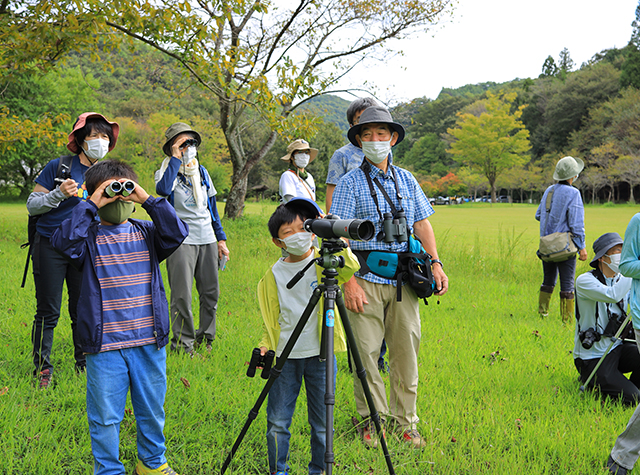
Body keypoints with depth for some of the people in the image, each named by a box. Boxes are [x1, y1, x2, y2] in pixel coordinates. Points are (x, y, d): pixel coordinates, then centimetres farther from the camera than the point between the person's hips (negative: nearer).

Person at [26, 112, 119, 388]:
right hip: (50, 247, -4)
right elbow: (32, 205, -6)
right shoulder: (59, 167, -7)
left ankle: (85, 365, 21)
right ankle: (42, 370, 12)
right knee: (48, 312, 1)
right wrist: (59, 194, -21)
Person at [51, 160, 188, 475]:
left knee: (152, 410, 17)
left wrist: (147, 199, -14)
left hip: (149, 343, 3)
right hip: (104, 345, -2)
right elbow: (62, 241, -21)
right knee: (105, 416, 7)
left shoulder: (146, 234, 6)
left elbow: (177, 233, -11)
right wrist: (91, 205, -18)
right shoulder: (88, 237, -1)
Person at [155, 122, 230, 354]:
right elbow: (163, 189, -27)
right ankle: (183, 343, 5)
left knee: (211, 292, 8)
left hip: (207, 239, 5)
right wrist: (176, 159, -19)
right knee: (182, 296, -6)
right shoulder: (166, 171, -2)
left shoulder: (202, 171, 15)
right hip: (181, 240, -5)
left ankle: (205, 338, 22)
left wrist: (221, 238, 17)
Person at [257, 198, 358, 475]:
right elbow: (271, 317, 10)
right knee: (277, 420, 5)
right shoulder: (275, 274, 4)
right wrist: (265, 345, -2)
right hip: (285, 357, 1)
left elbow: (350, 268, -23)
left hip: (320, 355, -1)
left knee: (321, 421, 8)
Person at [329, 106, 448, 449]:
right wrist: (350, 282, -16)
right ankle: (372, 420, 14)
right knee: (366, 352, -1)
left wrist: (436, 263, 2)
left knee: (406, 351, 6)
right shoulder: (350, 183, -1)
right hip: (366, 279, -4)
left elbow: (422, 224, 15)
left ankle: (405, 422, 18)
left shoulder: (407, 180, 14)